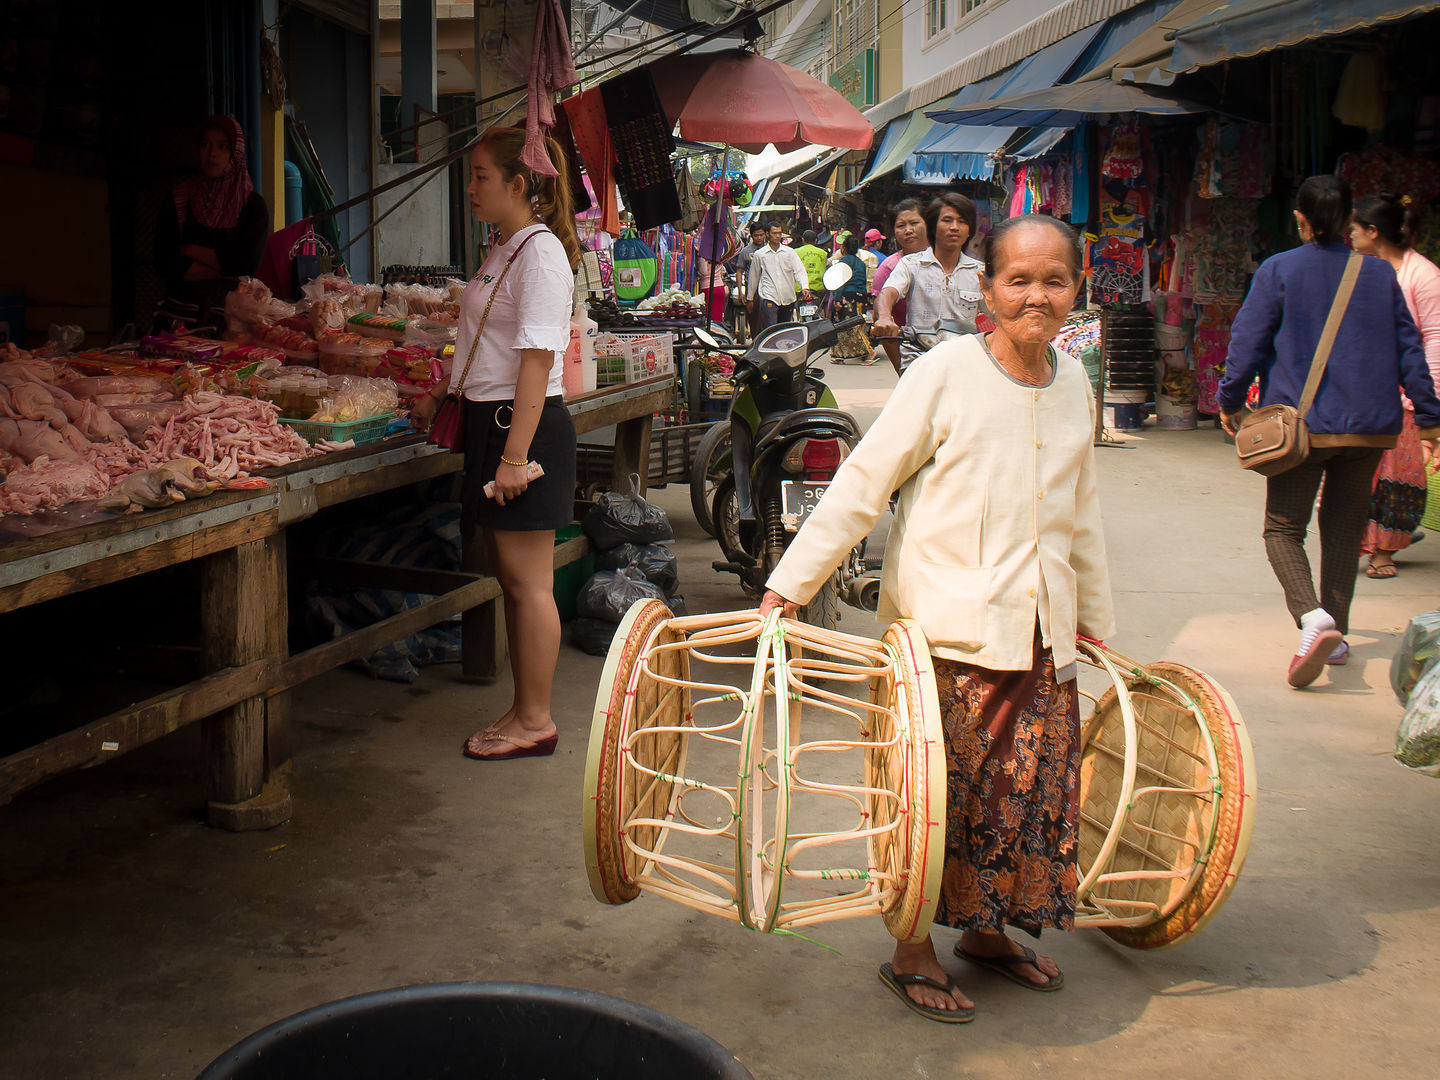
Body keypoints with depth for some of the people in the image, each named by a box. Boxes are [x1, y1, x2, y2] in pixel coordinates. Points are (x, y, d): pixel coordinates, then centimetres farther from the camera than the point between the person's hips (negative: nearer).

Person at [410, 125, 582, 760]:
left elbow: (538, 358, -21)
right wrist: (438, 395, 33)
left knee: (528, 582, -2)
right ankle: (524, 712, 21)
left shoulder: (540, 251, -14)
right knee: (509, 576, 13)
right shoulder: (503, 250, 15)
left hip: (524, 423, -10)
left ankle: (535, 721, 7)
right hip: (489, 420, 10)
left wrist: (515, 454, -24)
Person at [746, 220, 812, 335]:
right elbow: (753, 277, 13)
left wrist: (805, 287, -18)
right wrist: (750, 298, 17)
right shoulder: (759, 255, 5)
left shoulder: (790, 252, 8)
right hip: (769, 298, -3)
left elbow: (799, 270, 0)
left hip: (788, 298, 3)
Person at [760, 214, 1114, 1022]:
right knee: (939, 790, 0)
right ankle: (912, 952, 16)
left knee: (1032, 785, 10)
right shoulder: (946, 372, -10)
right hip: (946, 624, -5)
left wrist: (1098, 618, 25)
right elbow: (863, 484, -9)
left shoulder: (1074, 383, 7)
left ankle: (987, 929, 30)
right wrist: (789, 585, -12)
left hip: (1041, 631, 6)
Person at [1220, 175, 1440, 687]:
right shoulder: (1380, 275, 6)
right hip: (1370, 427, 3)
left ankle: (1313, 616, -22)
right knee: (1344, 528, 16)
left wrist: (1230, 401, 7)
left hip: (1300, 426, -3)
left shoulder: (1278, 270, -5)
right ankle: (1335, 635, 19)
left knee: (1284, 528, 3)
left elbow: (1248, 342, -6)